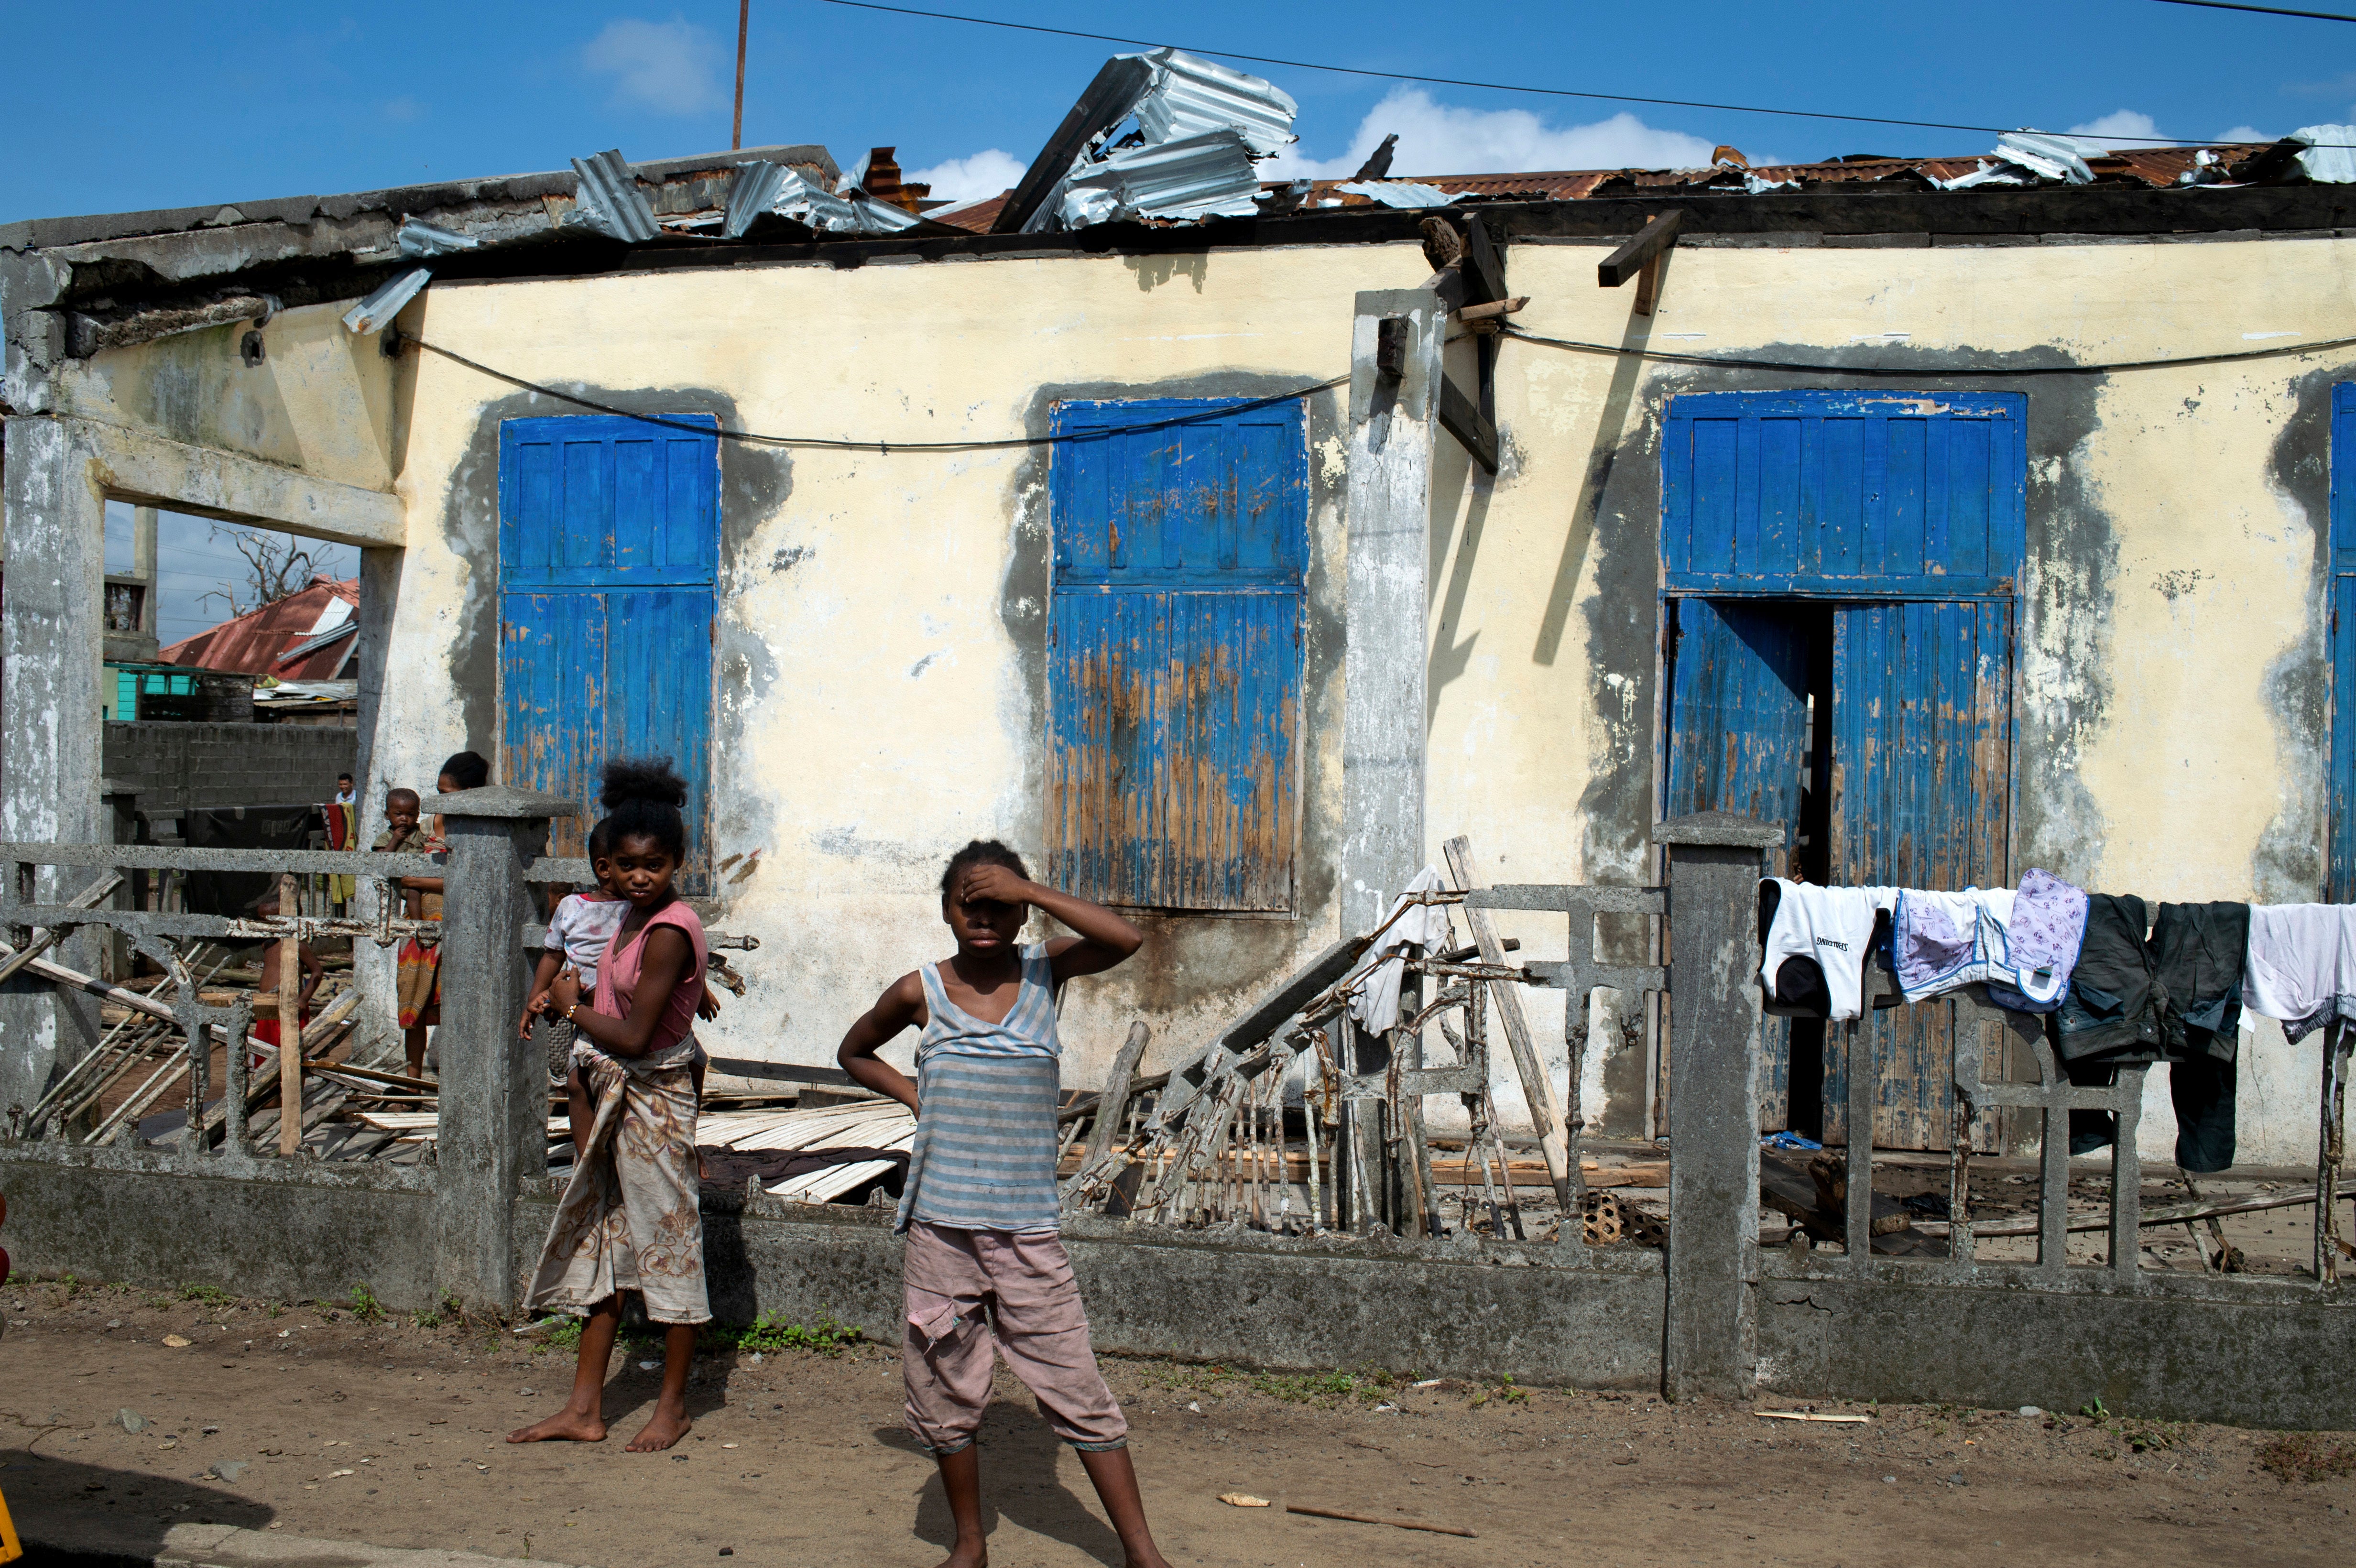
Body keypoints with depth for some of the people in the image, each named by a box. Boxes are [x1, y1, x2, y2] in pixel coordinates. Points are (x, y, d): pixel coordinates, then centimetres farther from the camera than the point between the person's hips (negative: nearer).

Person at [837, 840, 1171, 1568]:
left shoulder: (1045, 971, 1)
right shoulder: (920, 992, 2)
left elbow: (1126, 939, -18)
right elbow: (854, 1052, 20)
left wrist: (1030, 891, -19)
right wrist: (913, 1095, 5)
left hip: (1029, 1234, -1)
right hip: (941, 1228, 1)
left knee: (1078, 1392, -1)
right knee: (944, 1395, 10)